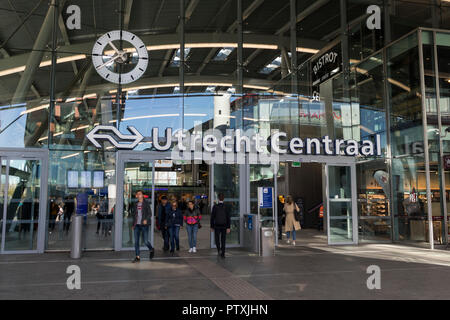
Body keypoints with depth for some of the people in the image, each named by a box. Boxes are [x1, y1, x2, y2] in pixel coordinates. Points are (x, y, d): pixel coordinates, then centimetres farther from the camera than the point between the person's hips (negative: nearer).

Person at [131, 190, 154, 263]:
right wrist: (133, 224, 16)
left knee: (145, 241, -4)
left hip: (144, 225, -4)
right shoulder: (135, 204, 13)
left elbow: (150, 213, -6)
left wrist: (146, 219, -23)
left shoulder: (146, 203, -2)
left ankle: (151, 250, 25)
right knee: (136, 241, 1)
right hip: (137, 225, 5)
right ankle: (137, 257, 8)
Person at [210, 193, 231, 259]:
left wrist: (212, 227, 4)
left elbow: (212, 217, -4)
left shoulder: (215, 207, -7)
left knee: (217, 239, 13)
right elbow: (228, 218, -5)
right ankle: (223, 254, 10)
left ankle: (219, 250, -9)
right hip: (224, 226, 1)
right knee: (223, 240, 10)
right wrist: (228, 227, -2)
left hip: (217, 226, -1)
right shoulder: (226, 207, -3)